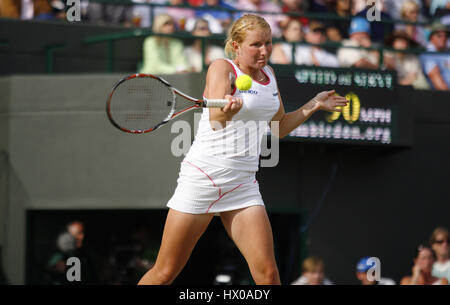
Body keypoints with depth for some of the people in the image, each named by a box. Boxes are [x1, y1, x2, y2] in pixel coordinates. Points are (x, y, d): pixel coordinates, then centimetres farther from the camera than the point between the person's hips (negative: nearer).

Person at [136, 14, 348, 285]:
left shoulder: (269, 74, 11)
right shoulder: (221, 68, -8)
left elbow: (279, 128, 23)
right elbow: (215, 120, -25)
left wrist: (314, 105, 14)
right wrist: (226, 112, -47)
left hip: (243, 184, 5)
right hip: (202, 178, -5)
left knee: (267, 273, -11)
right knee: (164, 274, 0)